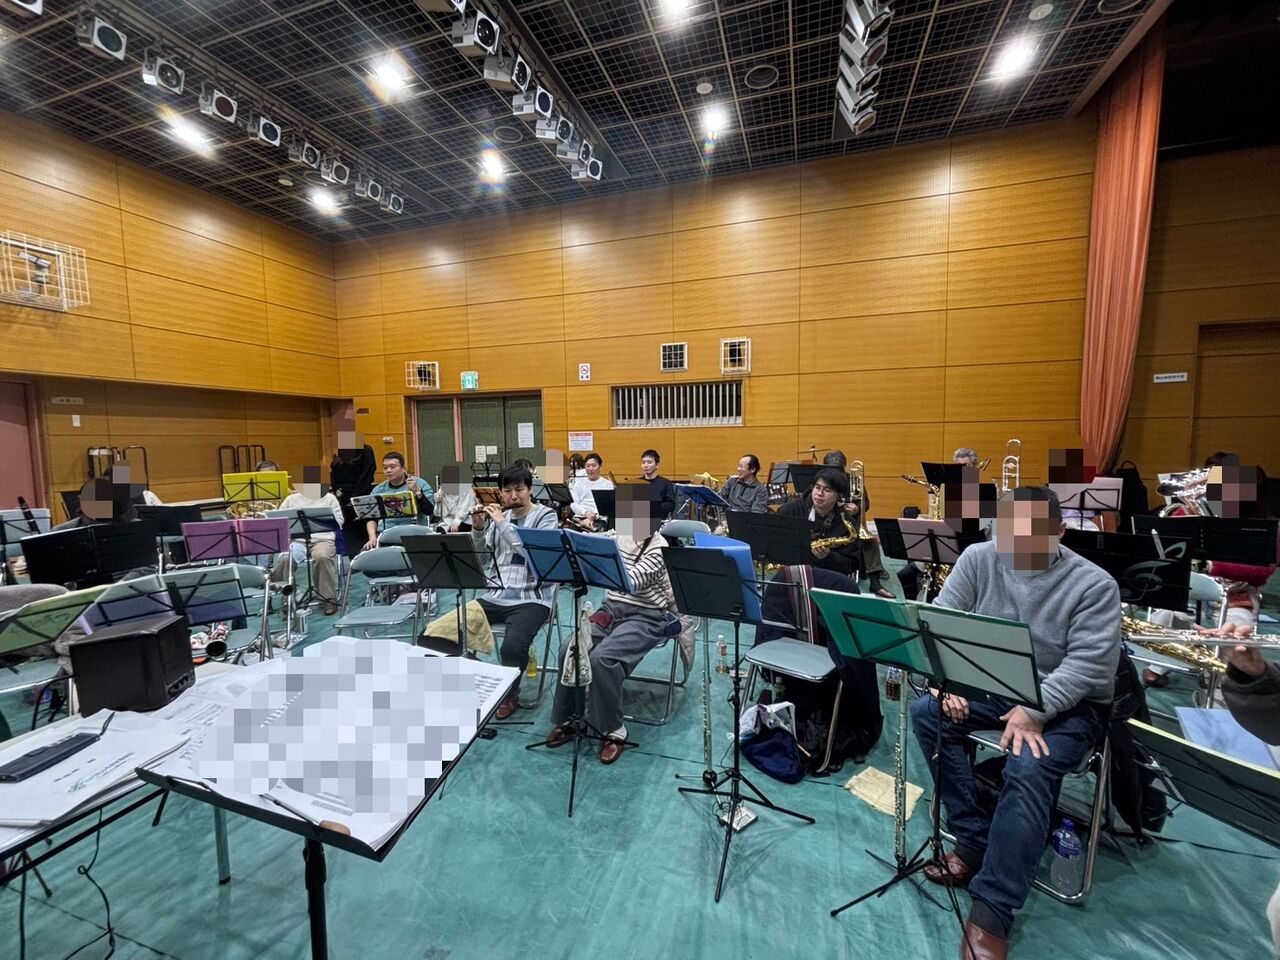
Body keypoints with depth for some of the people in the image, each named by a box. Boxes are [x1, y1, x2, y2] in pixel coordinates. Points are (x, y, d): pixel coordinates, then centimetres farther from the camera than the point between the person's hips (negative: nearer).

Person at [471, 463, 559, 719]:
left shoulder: (546, 516, -3)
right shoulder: (499, 516, 12)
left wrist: (503, 523, -19)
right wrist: (478, 528, -5)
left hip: (531, 598, -5)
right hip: (496, 595, 6)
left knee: (512, 646, -28)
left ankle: (510, 694, 3)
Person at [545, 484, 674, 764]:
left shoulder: (659, 548, -14)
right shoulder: (618, 536, 6)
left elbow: (630, 581, -27)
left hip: (645, 617, -6)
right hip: (611, 608, 6)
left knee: (602, 657, -28)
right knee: (568, 648, -15)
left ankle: (614, 730, -5)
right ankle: (567, 718, 5)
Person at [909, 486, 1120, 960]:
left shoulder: (1094, 584, -11)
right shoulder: (978, 559, -4)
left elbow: (1087, 664, -18)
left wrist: (1035, 711, -30)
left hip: (1068, 705, -3)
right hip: (989, 688, 4)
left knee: (1028, 768, -30)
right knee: (926, 712, -20)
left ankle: (990, 912, -20)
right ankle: (976, 841, -7)